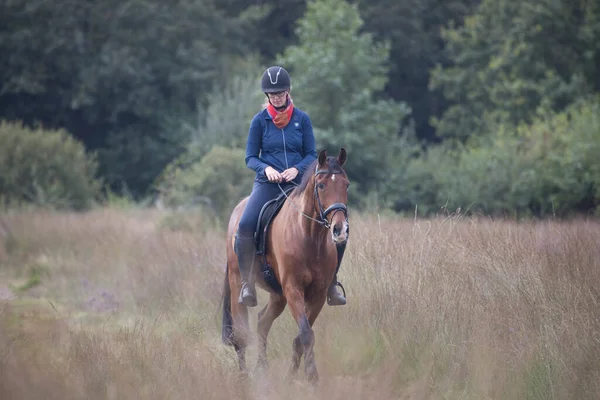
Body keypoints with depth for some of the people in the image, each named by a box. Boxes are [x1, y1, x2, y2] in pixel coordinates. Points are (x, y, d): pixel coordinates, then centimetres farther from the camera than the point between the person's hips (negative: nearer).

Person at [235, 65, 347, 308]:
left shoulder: (302, 119, 5)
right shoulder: (260, 120, 2)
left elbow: (311, 154, 6)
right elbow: (250, 158, 4)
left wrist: (296, 168, -14)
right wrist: (266, 168, -17)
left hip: (297, 182, 1)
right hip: (267, 183, -1)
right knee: (245, 224, -27)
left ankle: (331, 286, 0)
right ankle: (246, 284, -19)